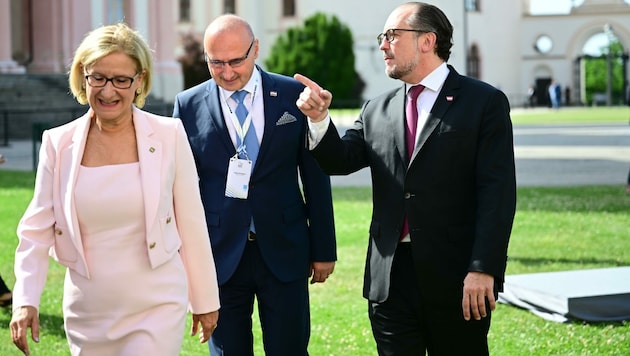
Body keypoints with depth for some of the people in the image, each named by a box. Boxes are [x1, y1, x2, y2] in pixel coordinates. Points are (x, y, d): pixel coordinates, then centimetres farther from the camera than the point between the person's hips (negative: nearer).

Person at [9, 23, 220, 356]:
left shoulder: (169, 136, -6)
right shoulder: (58, 143, -2)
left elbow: (191, 225, 0)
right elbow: (37, 229, 0)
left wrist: (205, 301, 5)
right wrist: (25, 300, -14)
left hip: (156, 311, -2)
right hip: (87, 314, 3)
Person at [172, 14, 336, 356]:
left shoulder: (293, 95, 0)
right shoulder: (189, 105, 1)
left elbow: (316, 176, 4)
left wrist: (324, 249, 5)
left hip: (284, 251, 0)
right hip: (220, 254, 0)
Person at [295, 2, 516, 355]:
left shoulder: (486, 102, -3)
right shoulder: (377, 111, 14)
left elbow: (497, 193, -9)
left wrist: (483, 271, -16)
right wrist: (319, 118, -11)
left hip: (456, 279, -4)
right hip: (390, 278, 4)